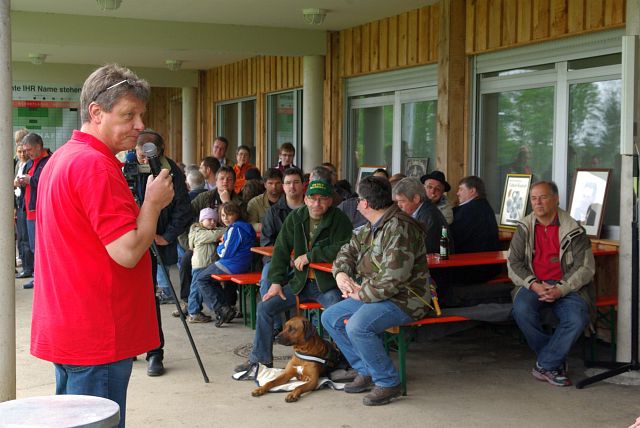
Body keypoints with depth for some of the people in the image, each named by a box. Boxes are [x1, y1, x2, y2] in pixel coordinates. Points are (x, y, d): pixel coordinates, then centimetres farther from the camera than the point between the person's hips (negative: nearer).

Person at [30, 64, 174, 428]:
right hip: (97, 334, -10)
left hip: (65, 328, 10)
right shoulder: (96, 165, -19)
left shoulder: (61, 159, 14)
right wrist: (153, 202, -8)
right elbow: (127, 253, -22)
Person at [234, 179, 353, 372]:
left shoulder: (340, 220, -10)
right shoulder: (295, 217, 5)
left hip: (327, 282, -5)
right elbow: (281, 249, 8)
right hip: (300, 281, 5)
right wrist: (276, 281, 0)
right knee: (264, 308, -2)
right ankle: (260, 359, 12)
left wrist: (309, 256, -16)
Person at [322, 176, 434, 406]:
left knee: (357, 326, -31)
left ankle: (388, 383, -14)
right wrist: (341, 273, 1)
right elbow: (348, 251, 23)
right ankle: (366, 372, 9)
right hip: (373, 294, 10)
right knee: (330, 318, 6)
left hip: (404, 298, -10)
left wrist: (361, 294, -17)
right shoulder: (371, 227, 11)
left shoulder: (399, 228, -21)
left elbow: (393, 279, -29)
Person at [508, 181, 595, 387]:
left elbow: (585, 267, -4)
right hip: (533, 285, 2)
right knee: (521, 310, -30)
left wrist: (561, 289, -17)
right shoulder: (524, 228, 6)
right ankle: (556, 360, -11)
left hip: (566, 287, -1)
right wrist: (534, 285, -14)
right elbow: (513, 263, 3)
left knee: (577, 319, -30)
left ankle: (545, 365, -12)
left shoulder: (573, 230, -2)